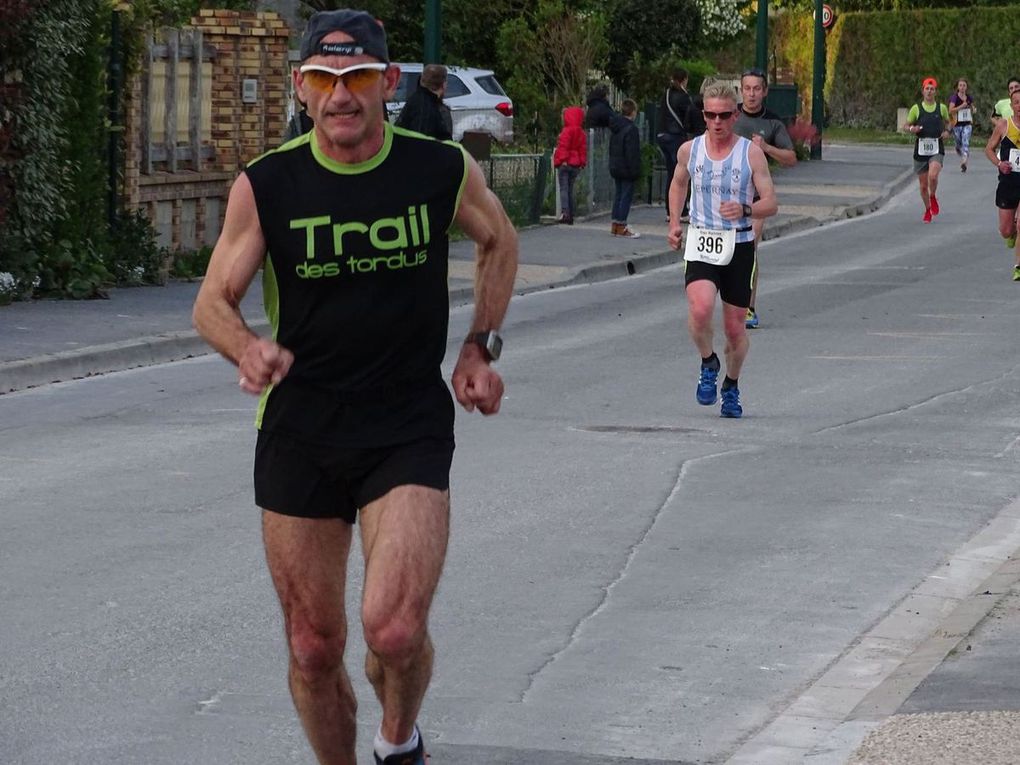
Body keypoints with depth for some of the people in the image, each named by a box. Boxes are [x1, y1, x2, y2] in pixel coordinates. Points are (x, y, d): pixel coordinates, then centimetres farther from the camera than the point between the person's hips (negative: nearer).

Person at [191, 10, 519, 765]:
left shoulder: (444, 170, -5)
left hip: (410, 429, -1)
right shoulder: (265, 185, -7)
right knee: (314, 648, 6)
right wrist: (247, 349, -21)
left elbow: (499, 242, 16)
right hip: (299, 436, 1)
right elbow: (213, 301, 1)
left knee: (395, 630, -17)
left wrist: (482, 347, 7)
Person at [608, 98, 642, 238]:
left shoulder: (614, 128, 10)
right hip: (626, 169, -8)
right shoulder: (631, 129, -16)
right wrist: (635, 171, -16)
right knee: (627, 195, -3)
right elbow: (633, 153, -19)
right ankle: (621, 227, -3)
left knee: (618, 195, 14)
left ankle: (615, 225, 16)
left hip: (615, 168, 8)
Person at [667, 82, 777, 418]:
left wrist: (745, 210, -23)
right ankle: (708, 363, 4)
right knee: (700, 310, -25)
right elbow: (678, 184, 24)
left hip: (739, 244, 0)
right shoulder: (689, 150, 3)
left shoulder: (752, 154, -4)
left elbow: (771, 204, -4)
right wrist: (674, 223, 13)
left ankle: (732, 386, 31)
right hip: (701, 243, 0)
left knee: (735, 327, 6)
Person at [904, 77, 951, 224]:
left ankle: (933, 197, 5)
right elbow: (906, 126, 10)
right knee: (923, 185, 6)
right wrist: (912, 129, -13)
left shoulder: (941, 108, 5)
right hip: (921, 149, 1)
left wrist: (947, 131, 1)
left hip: (937, 149, -1)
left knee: (933, 176, -26)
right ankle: (928, 210, 28)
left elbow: (948, 122, 22)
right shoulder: (916, 108, 2)